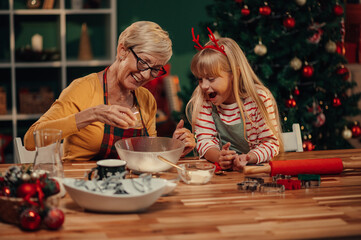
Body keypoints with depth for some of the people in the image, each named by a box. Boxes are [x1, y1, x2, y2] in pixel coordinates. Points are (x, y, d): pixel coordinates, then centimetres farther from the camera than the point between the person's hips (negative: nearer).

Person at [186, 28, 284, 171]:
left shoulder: (259, 98, -9)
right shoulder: (201, 100, 0)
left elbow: (270, 142, -9)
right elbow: (205, 140, -3)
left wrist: (247, 158, -28)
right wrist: (218, 157, -26)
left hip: (256, 169, -1)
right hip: (219, 170, 1)